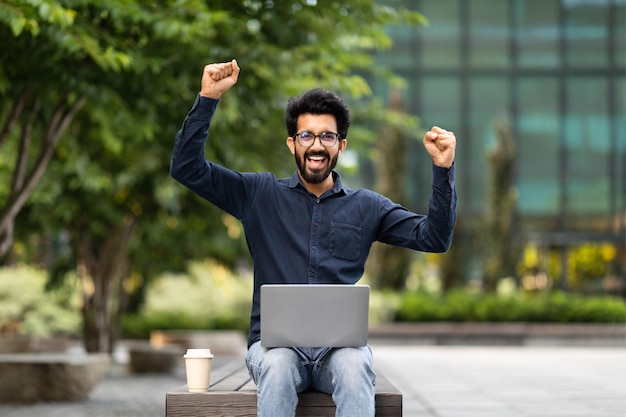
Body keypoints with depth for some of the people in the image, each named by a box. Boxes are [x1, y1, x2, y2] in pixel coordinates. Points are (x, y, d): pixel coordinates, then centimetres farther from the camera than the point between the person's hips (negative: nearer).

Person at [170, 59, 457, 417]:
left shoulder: (366, 207, 14)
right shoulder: (261, 195, 12)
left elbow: (434, 237, 7)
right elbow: (187, 168, 7)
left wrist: (443, 168, -5)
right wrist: (208, 98, -3)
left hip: (341, 343, 1)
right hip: (275, 342, 0)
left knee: (355, 367, -35)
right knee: (278, 366, -36)